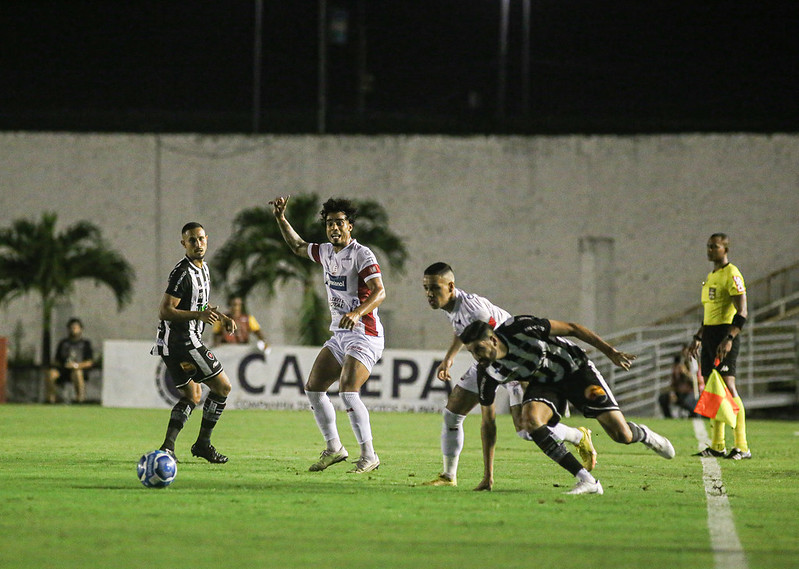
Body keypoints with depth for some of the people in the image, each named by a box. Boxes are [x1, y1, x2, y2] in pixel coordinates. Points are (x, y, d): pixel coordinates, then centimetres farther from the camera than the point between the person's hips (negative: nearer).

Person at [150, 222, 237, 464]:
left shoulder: (202, 267, 13)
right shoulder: (183, 273, -18)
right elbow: (165, 311, -23)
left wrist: (222, 317, 16)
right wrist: (199, 315, -32)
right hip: (182, 341, -10)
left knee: (192, 397, 16)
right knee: (222, 386, -3)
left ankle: (168, 446, 4)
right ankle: (203, 443, 3)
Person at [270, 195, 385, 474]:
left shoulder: (362, 254, -15)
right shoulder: (326, 252, 10)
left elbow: (379, 292, -25)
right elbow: (298, 247, 30)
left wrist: (357, 313, -41)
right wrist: (280, 218, 18)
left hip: (364, 335, -9)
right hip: (339, 336, 9)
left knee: (348, 392, -23)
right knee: (314, 388, 8)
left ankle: (369, 455, -17)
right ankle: (333, 448, 18)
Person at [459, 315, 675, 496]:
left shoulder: (520, 328, -31)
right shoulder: (489, 374, -19)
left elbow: (571, 329, -18)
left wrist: (610, 352, -12)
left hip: (574, 368, -3)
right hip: (544, 383, 3)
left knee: (621, 435, -11)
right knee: (530, 418, -31)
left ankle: (645, 436, 31)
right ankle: (587, 481, -24)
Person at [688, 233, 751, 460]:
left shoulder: (732, 275, -11)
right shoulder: (710, 277, 18)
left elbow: (742, 312, -18)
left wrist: (729, 339, -26)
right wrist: (698, 337, 25)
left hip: (725, 333, -10)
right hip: (710, 334, 10)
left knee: (728, 387, -14)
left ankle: (742, 446, -14)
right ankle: (717, 445, 14)